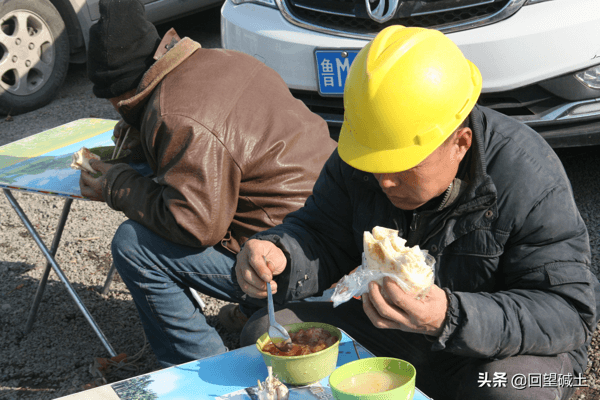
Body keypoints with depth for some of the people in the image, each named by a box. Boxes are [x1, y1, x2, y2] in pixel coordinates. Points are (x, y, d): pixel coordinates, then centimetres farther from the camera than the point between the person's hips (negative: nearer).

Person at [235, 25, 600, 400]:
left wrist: (452, 319, -43)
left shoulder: (530, 177, -26)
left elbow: (569, 313, -27)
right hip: (384, 338, 5)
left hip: (505, 352, -5)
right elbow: (321, 234, -2)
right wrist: (277, 256, -27)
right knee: (265, 333, -8)